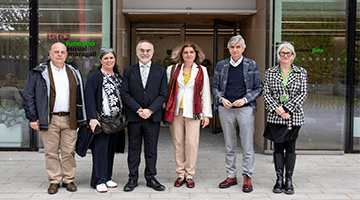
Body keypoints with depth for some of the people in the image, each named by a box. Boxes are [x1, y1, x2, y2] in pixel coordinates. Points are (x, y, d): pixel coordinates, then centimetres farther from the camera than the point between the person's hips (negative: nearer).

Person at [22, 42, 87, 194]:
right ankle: (54, 181, 16)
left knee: (69, 152, 5)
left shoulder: (74, 73, 12)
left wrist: (80, 118, 10)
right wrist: (32, 118, -4)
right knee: (51, 152, 4)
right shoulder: (38, 73, 3)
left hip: (69, 120, 2)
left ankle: (68, 180, 18)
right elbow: (28, 96, 2)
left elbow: (80, 96, 15)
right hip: (49, 120, -2)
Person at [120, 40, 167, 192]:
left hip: (153, 117, 0)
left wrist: (150, 110, -11)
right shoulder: (128, 71, 6)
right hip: (133, 117, 0)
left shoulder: (161, 71, 6)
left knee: (151, 150, 7)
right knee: (133, 149, 7)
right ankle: (133, 178, 18)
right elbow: (125, 93, -1)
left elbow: (163, 94, 1)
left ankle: (151, 178, 19)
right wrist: (138, 109, -12)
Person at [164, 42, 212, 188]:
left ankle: (189, 175, 8)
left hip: (193, 112, -1)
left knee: (192, 143, -5)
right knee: (178, 143, 3)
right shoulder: (172, 69, 9)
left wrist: (206, 114, 4)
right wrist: (165, 111, 5)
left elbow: (205, 93, 8)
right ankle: (180, 174, 14)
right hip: (176, 111, 1)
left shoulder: (201, 70, 8)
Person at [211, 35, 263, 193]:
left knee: (247, 145, -2)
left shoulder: (252, 65, 5)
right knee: (229, 145, 9)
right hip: (225, 109, 2)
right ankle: (231, 176, 19)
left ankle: (247, 177, 9)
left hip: (245, 108, -2)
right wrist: (221, 99, -4)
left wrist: (245, 99, -9)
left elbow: (258, 88, 5)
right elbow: (214, 87, 14)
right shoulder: (221, 66, 10)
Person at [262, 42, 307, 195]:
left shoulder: (301, 73, 5)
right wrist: (277, 109, -13)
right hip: (275, 117, 1)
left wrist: (287, 109, -12)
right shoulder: (270, 73, 6)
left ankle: (289, 180, 13)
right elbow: (266, 93, 1)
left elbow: (303, 94, -2)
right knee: (278, 148, 5)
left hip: (294, 116, 0)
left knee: (290, 148, 4)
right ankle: (279, 179, 15)